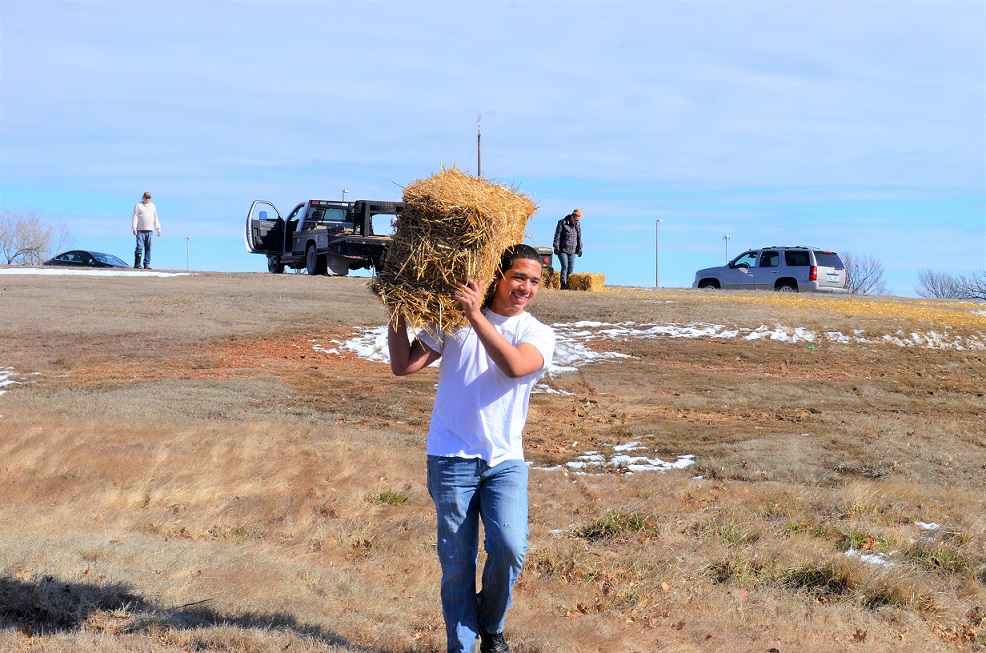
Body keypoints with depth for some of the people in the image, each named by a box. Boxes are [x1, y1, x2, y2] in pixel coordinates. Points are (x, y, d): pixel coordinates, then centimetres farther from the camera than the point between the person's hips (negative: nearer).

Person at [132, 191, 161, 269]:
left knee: (148, 248, 1)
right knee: (140, 247, -10)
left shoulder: (152, 206, 18)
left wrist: (158, 228, 14)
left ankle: (147, 264, 5)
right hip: (140, 230, -4)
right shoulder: (138, 205, 5)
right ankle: (137, 264, -9)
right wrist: (134, 228, -10)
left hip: (149, 230, 4)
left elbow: (155, 218, 21)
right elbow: (135, 217, -1)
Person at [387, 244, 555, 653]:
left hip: (505, 462, 1)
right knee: (457, 564, 2)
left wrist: (476, 316, -25)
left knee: (509, 549, -16)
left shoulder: (539, 334, 2)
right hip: (452, 460, 0)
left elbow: (514, 366, -20)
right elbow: (403, 366, 2)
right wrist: (397, 316, -7)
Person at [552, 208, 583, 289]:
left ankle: (568, 285, 6)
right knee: (565, 266, -13)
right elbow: (557, 236, -6)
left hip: (572, 251, 5)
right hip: (563, 250, -5)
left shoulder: (578, 225, 10)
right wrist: (556, 248, -10)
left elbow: (579, 237, 18)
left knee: (571, 268, 1)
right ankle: (563, 285, -11)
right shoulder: (562, 223, -6)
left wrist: (580, 249, 15)